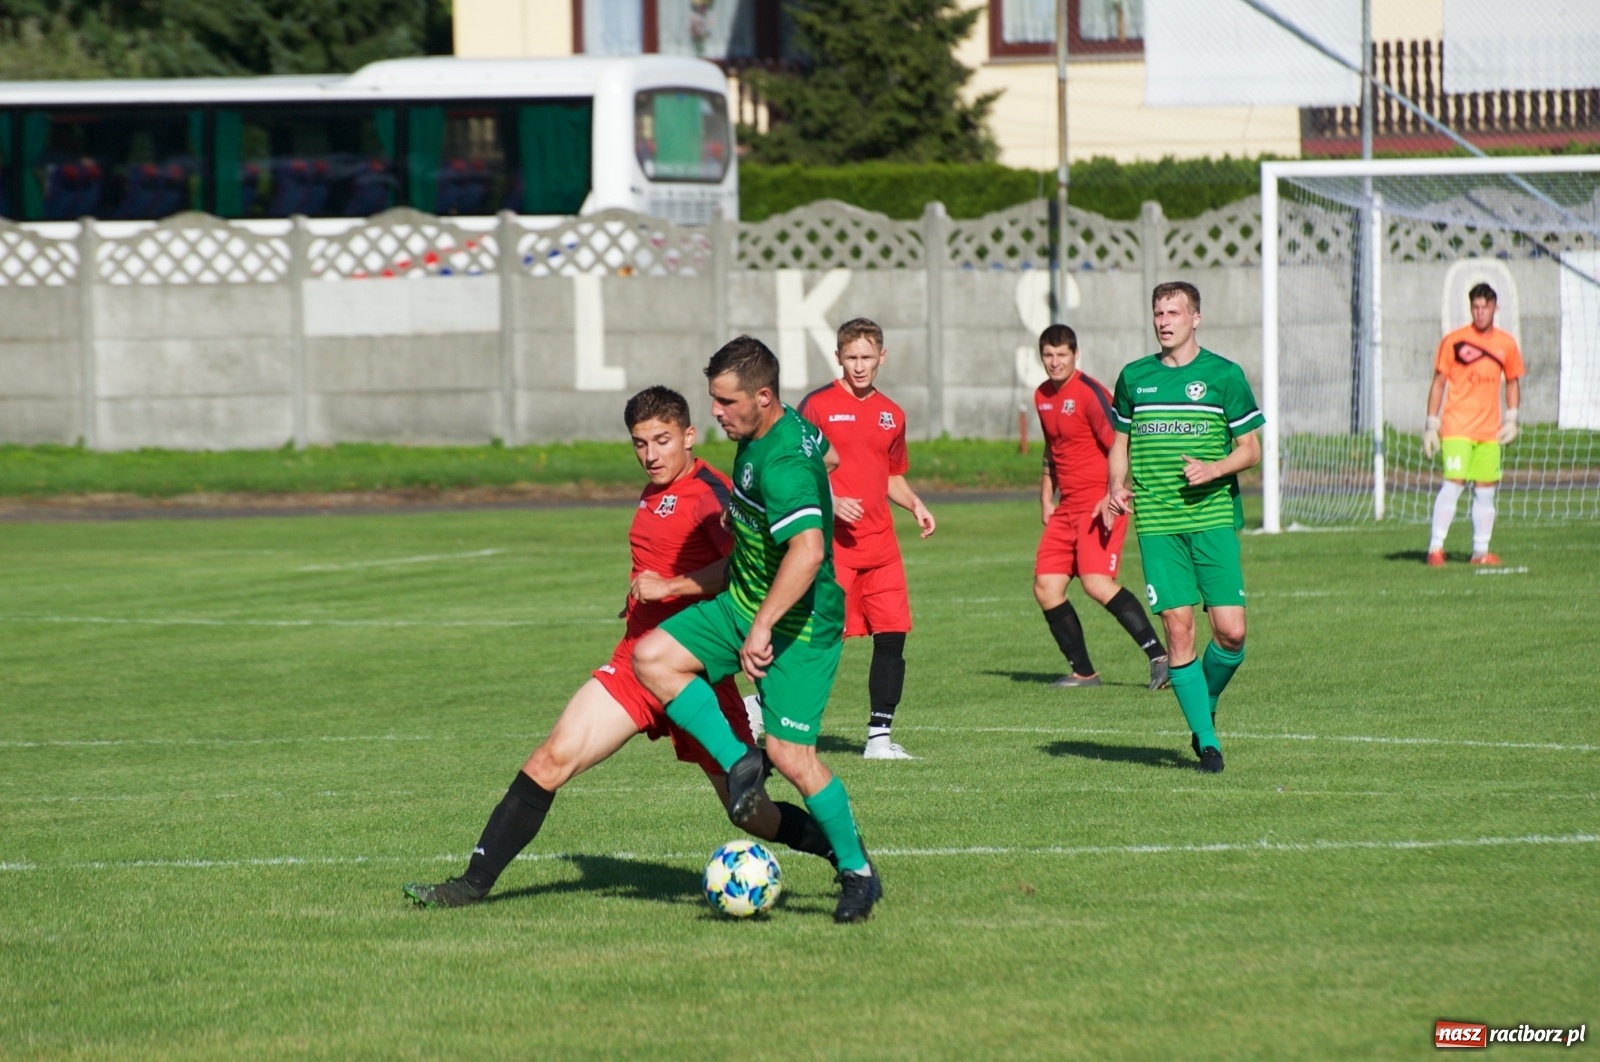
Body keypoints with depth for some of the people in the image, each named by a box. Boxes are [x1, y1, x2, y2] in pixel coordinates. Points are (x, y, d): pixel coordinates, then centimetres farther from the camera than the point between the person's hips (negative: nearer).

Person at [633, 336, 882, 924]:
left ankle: (857, 871, 10)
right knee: (652, 657, -4)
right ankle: (738, 762, 0)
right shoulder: (778, 431, 1)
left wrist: (763, 627, -40)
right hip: (743, 603, 10)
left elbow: (807, 551, -41)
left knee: (791, 756, -7)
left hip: (799, 625, -10)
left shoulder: (783, 464, -29)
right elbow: (821, 449, 24)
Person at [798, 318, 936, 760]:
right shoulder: (818, 405, -4)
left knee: (893, 636, 0)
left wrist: (915, 504, 7)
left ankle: (880, 736, 6)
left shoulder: (892, 415, 13)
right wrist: (831, 503, -18)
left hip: (880, 546, 5)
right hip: (831, 544, -5)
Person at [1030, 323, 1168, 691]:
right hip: (1067, 508, 8)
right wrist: (1046, 499, 22)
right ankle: (1082, 672, 10)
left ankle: (1159, 656, -21)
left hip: (1100, 505, -8)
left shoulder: (1089, 393, -12)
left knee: (1096, 582, -22)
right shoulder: (1042, 396, 13)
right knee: (1045, 586, 1)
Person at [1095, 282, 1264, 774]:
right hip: (1156, 524, 1)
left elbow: (1250, 449, 4)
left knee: (1231, 631, -8)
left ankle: (1207, 704, 21)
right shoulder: (1135, 377, 10)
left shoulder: (1224, 375, 2)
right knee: (1178, 629, -5)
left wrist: (1214, 469, -15)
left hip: (1213, 518, -1)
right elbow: (1120, 443, 19)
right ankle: (1206, 742, 3)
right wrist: (1116, 489, 1)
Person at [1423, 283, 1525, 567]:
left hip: (1490, 431, 4)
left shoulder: (1506, 344, 7)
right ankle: (1435, 548, -13)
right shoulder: (1453, 341, -3)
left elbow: (1512, 382, 20)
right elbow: (1438, 383, 1)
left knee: (1485, 490, 6)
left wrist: (1511, 418, 8)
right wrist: (1431, 425, -3)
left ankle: (1481, 551, 13)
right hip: (1457, 427, -4)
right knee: (1453, 483, -15)